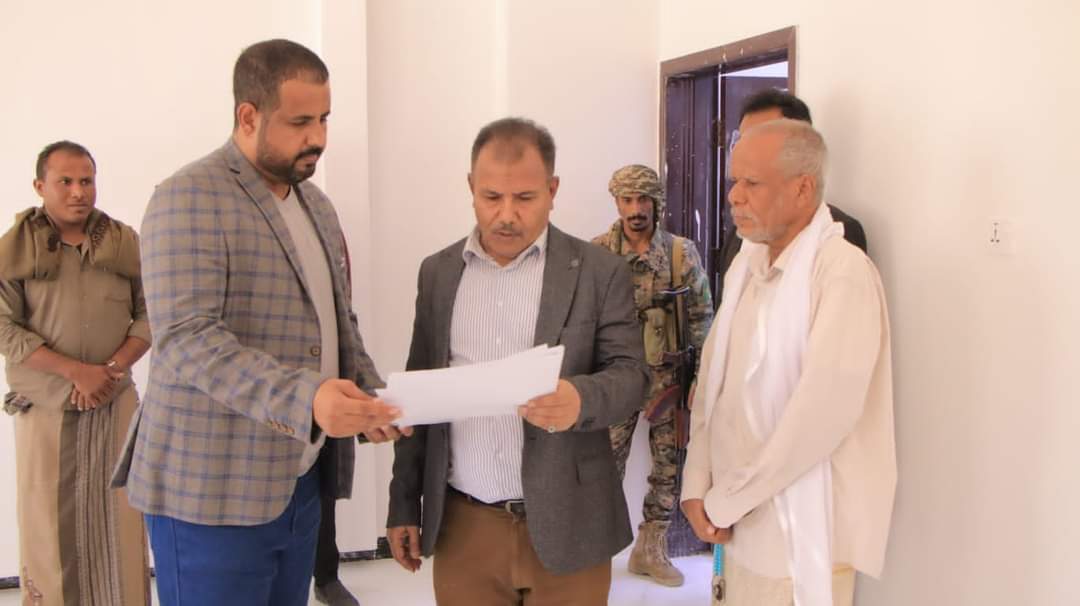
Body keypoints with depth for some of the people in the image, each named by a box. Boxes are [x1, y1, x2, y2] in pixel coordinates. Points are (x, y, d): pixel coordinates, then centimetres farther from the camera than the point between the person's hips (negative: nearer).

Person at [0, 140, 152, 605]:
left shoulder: (125, 242, 4)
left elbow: (150, 313, 3)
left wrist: (113, 368, -12)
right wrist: (76, 370, -17)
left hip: (115, 402, 2)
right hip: (45, 406, -2)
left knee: (120, 517, 5)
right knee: (49, 520, 3)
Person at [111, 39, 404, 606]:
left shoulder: (315, 203, 12)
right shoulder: (188, 199, -13)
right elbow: (186, 340, -23)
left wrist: (369, 394, -2)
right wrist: (304, 397, -35)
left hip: (300, 481, 7)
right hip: (212, 490, -7)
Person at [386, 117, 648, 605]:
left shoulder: (599, 271, -3)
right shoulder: (438, 271, 6)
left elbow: (630, 373, -7)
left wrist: (582, 398, -29)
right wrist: (404, 503, 9)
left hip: (565, 525, -2)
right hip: (462, 525, 2)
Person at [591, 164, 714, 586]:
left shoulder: (683, 253, -3)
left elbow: (702, 318, 1)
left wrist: (699, 375, -2)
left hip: (669, 376, 2)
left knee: (670, 466, 10)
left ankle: (650, 550, 27)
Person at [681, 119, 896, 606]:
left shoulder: (844, 273, -17)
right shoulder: (746, 265, 8)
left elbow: (823, 413, -23)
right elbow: (712, 380, 7)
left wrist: (725, 500, -15)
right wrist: (698, 485, -3)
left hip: (801, 532, -6)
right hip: (742, 521, 7)